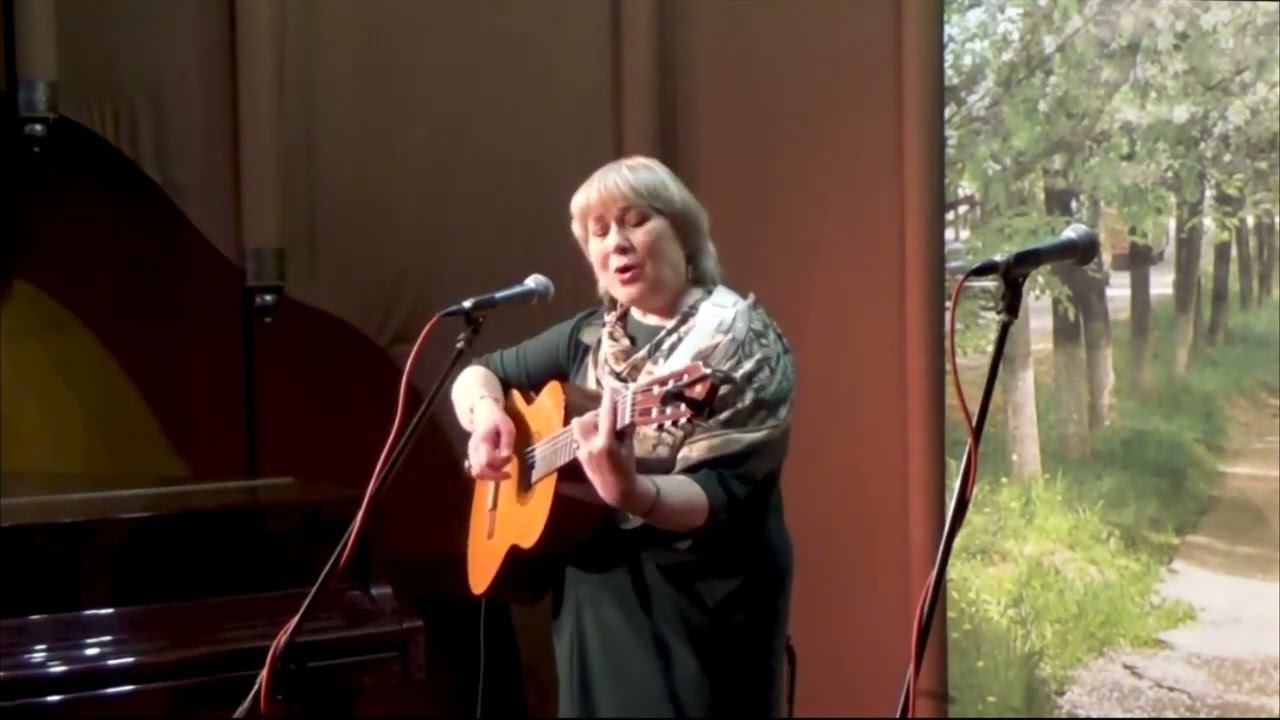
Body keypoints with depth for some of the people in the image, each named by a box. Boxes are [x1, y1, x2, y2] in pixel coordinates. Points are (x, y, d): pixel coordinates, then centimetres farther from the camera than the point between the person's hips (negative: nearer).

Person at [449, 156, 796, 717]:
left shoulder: (739, 343, -12)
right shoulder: (592, 337, 7)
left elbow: (725, 499, -21)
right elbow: (478, 375, 17)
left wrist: (631, 492, -40)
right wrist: (486, 413, -6)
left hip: (697, 616, -6)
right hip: (592, 601, 6)